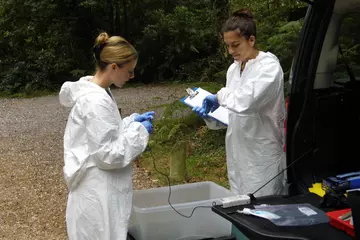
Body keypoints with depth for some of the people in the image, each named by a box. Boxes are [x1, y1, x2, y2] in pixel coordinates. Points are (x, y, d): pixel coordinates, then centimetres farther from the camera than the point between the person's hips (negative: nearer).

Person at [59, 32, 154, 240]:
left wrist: (133, 121, 7)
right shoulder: (95, 101, -23)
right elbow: (108, 155, -23)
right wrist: (139, 131, -13)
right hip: (97, 193, -10)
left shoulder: (98, 93, 7)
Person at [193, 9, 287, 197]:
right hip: (238, 152, 7)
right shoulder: (233, 69, 10)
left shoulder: (268, 64, -14)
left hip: (262, 154, -7)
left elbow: (246, 101, -30)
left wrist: (220, 96, -13)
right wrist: (210, 113, -2)